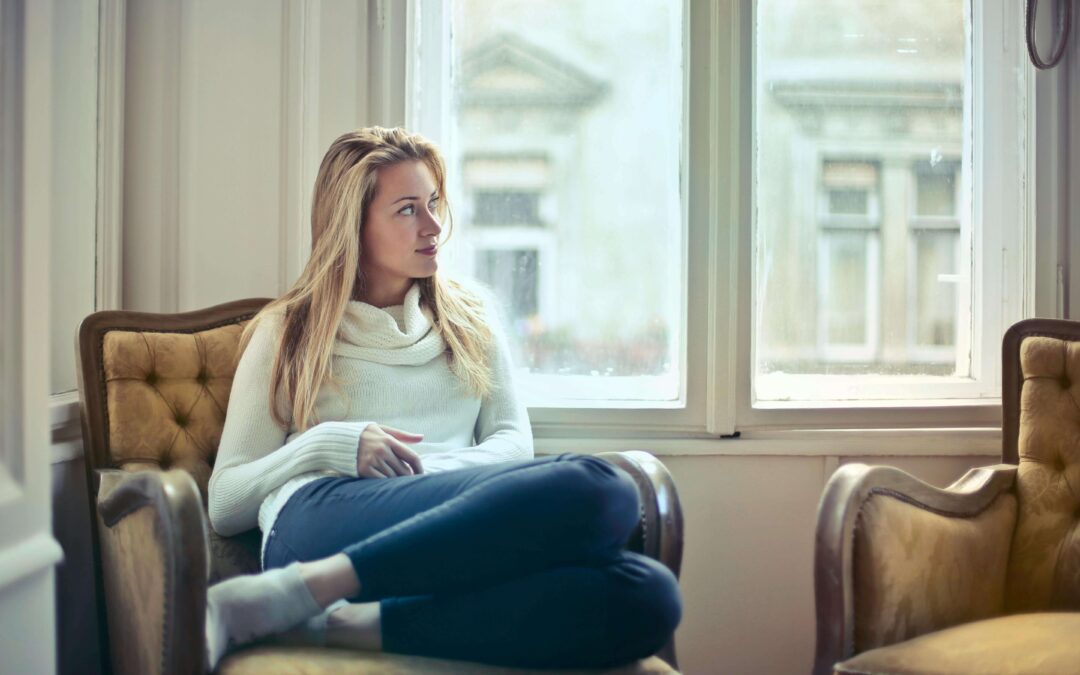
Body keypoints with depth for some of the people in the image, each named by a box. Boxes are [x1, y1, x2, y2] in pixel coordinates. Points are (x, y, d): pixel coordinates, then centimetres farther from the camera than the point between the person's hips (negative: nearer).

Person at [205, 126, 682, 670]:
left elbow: (513, 440, 16)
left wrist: (436, 471, -6)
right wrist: (328, 447, -5)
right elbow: (224, 504, 13)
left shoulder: (471, 315, 27)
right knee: (597, 489, -33)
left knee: (648, 595, -31)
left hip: (455, 533, 4)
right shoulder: (287, 332, 18)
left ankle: (343, 624, -35)